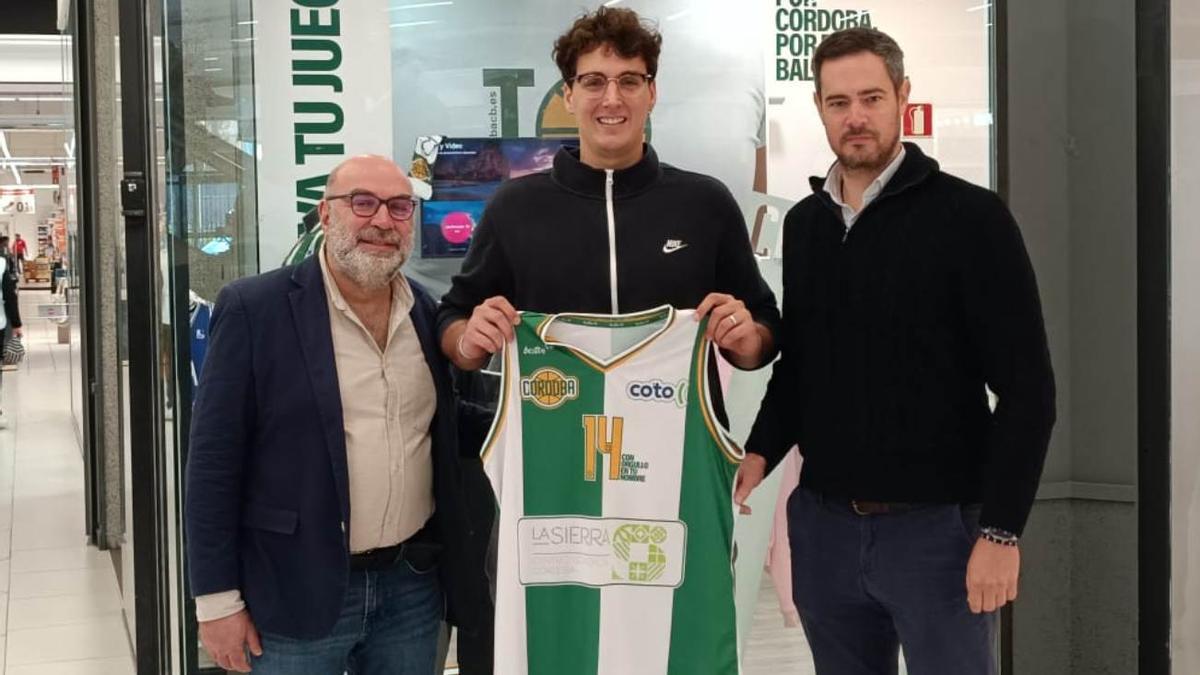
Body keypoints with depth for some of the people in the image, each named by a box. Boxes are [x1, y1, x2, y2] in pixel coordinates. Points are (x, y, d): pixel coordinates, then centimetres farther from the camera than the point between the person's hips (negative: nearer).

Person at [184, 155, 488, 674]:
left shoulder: (428, 312, 6)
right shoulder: (254, 309, -9)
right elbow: (213, 461, -9)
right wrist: (217, 600, -10)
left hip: (414, 587, 4)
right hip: (296, 591, -4)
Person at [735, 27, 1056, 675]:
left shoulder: (970, 217, -8)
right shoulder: (804, 223, 9)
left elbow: (1026, 386, -11)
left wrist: (1001, 528, -15)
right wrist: (761, 452, 0)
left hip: (937, 523, -5)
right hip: (823, 523, 5)